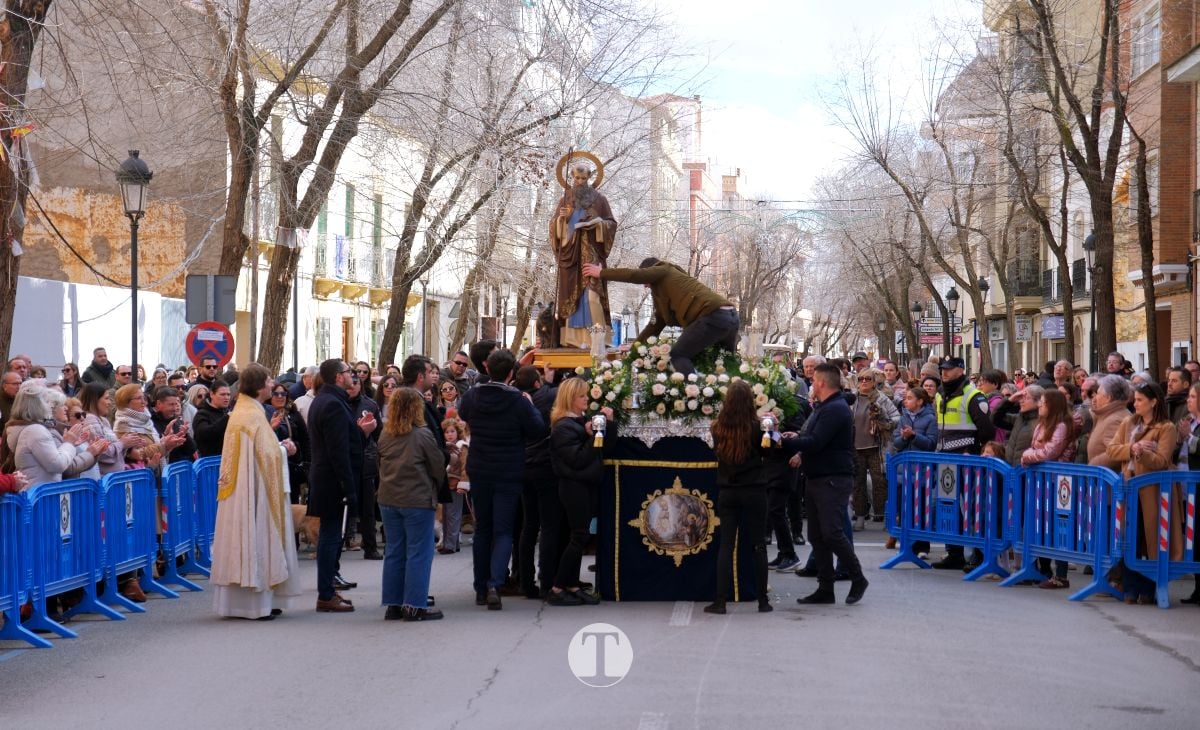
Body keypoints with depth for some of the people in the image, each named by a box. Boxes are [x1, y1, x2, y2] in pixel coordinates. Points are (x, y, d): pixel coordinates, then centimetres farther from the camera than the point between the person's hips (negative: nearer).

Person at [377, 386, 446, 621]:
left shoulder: (384, 436, 3)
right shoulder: (423, 435, -12)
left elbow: (380, 466, 12)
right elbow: (438, 468, -5)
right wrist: (434, 490, 13)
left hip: (388, 500, 6)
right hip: (418, 500, -6)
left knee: (394, 552, 12)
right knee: (418, 553, 0)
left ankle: (393, 604, 14)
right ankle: (415, 606, -1)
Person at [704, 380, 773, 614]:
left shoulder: (718, 428, -4)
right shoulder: (756, 427, -13)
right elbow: (770, 448, 2)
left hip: (727, 492, 2)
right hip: (754, 491, -2)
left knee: (726, 545, 6)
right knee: (758, 545, 7)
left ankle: (720, 601, 2)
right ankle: (763, 600, 12)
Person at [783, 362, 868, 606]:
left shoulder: (836, 409, -15)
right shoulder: (822, 407, 19)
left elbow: (815, 442, -23)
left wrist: (785, 441, -17)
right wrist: (798, 440, 5)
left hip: (834, 479, -10)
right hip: (816, 479, 10)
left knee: (831, 533, -14)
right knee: (817, 536, 8)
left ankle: (858, 578, 2)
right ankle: (825, 588, 12)